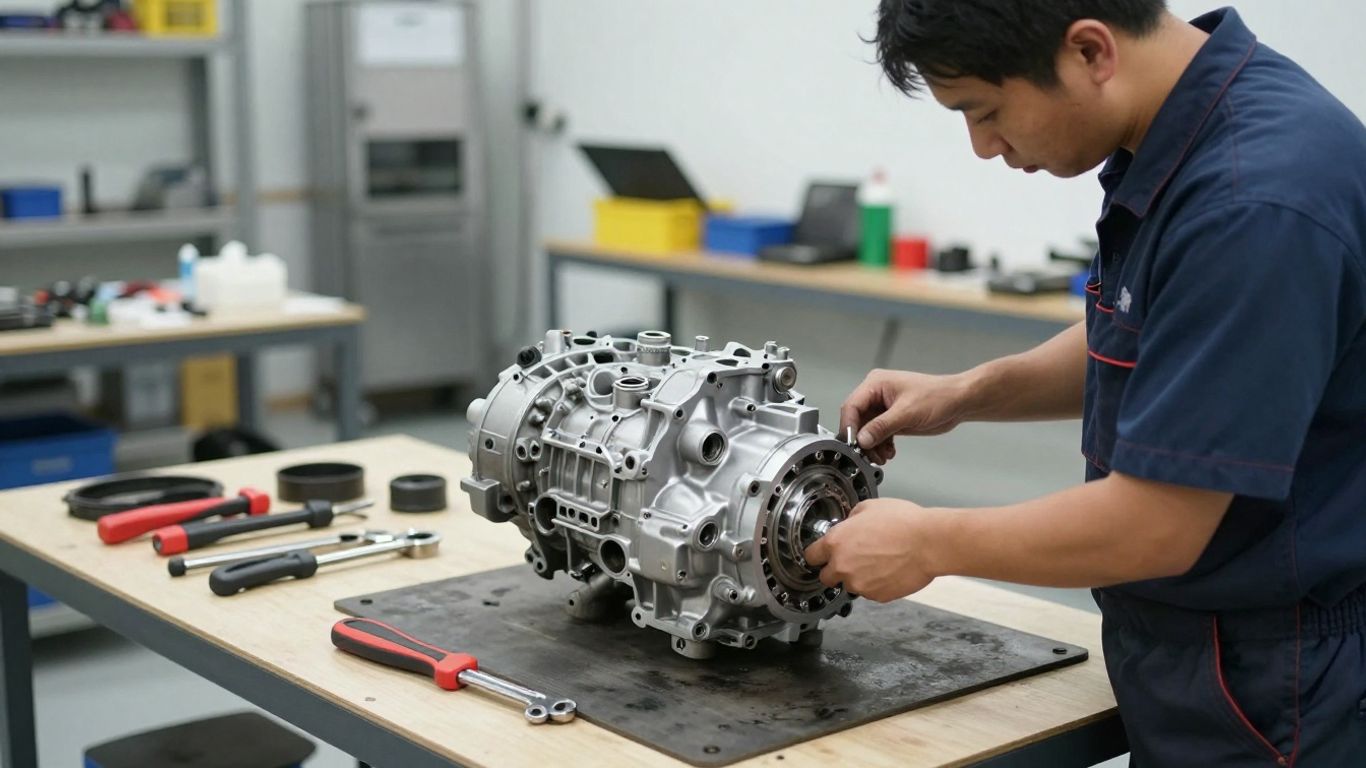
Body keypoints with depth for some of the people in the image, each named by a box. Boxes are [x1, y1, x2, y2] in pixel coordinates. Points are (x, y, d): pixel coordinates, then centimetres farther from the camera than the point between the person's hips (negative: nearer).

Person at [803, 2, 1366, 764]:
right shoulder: (1180, 129, 0)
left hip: (1271, 691, -8)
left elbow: (1154, 524, -26)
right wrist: (967, 393, 5)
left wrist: (929, 544, -13)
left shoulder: (1257, 196, -29)